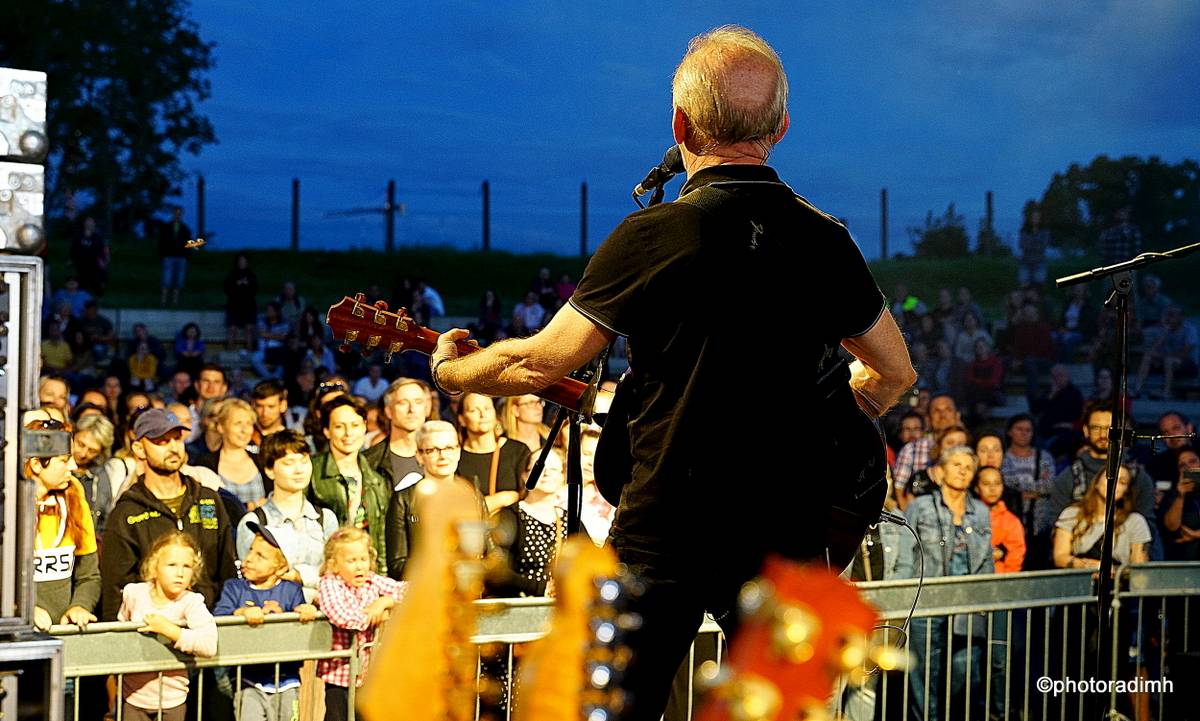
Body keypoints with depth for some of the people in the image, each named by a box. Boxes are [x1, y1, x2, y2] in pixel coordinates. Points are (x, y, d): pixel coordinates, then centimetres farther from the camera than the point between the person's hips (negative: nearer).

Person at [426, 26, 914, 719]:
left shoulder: (654, 237, -11)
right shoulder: (828, 240, 3)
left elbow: (543, 362, -6)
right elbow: (896, 372, 14)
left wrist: (450, 369, 12)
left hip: (669, 535, -4)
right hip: (789, 535, 4)